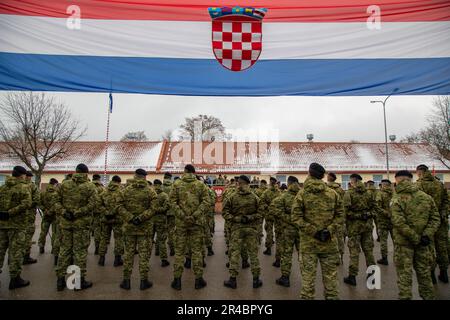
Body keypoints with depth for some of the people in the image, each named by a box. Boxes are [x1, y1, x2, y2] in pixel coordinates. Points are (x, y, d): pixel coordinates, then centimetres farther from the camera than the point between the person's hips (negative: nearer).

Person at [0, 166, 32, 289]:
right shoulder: (24, 187, -9)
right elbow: (26, 204, -22)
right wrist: (10, 213, -15)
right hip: (17, 224, -6)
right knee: (15, 251, 1)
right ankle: (15, 278, 8)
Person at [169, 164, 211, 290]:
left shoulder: (176, 184, 1)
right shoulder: (201, 184, 1)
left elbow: (172, 201, -6)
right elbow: (207, 202, -7)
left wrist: (183, 216, -9)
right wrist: (194, 216, -11)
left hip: (181, 222, 0)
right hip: (197, 222, 0)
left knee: (179, 250, 10)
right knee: (197, 250, 9)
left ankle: (177, 280, 17)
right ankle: (198, 280, 16)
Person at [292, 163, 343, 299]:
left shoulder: (302, 194, -7)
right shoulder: (333, 193, 1)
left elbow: (296, 217, -13)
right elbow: (339, 215, -2)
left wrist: (313, 231, -11)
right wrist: (330, 230, -6)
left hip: (308, 241, -2)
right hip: (329, 241, 2)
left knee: (308, 273, 7)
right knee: (330, 273, 14)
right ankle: (332, 296, 25)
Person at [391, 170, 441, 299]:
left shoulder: (396, 199, -14)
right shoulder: (426, 196, 2)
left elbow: (399, 223, -22)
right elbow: (435, 218, 1)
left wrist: (415, 238, -13)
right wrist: (427, 235, -5)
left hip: (404, 241, -5)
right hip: (423, 242, 5)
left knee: (404, 272, 7)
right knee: (424, 270, 21)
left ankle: (405, 296, 14)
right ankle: (428, 295, 34)